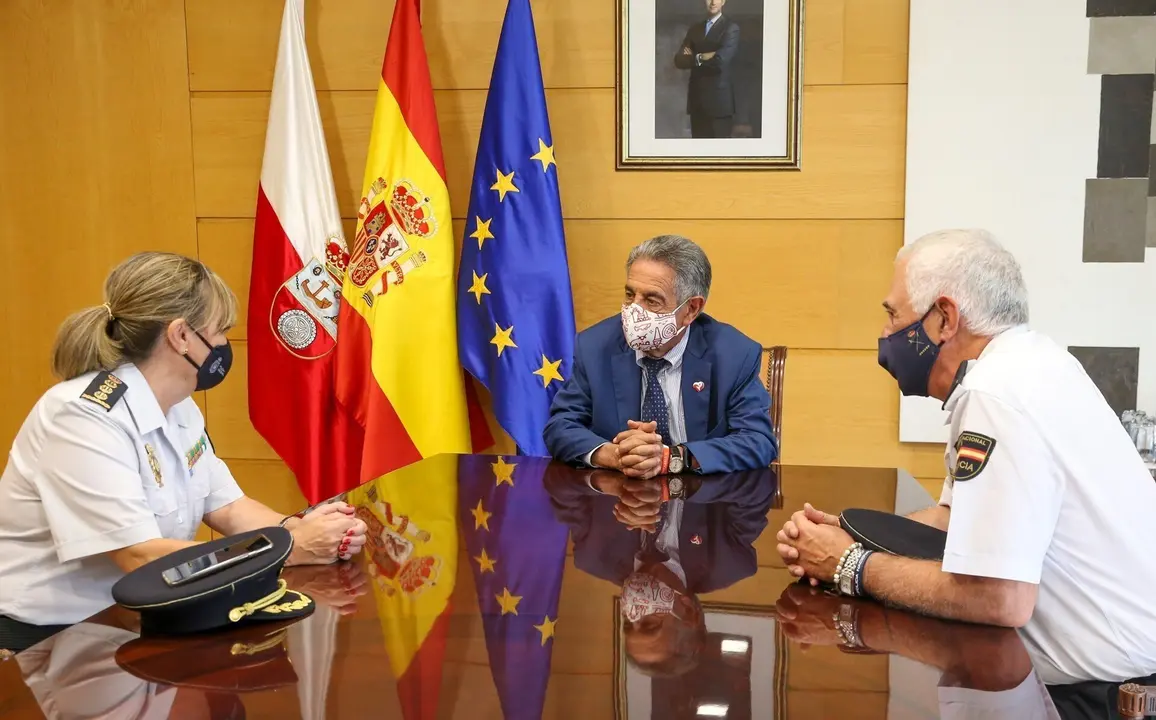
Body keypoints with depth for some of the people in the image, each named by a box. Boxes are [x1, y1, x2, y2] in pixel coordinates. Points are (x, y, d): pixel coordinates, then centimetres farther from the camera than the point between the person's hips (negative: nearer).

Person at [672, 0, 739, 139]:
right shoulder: (694, 29, 16)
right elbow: (679, 60, 7)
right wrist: (702, 57, -9)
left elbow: (721, 60, -15)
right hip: (696, 96, 5)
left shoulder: (731, 27, -2)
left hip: (719, 97, -5)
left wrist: (696, 58, -1)